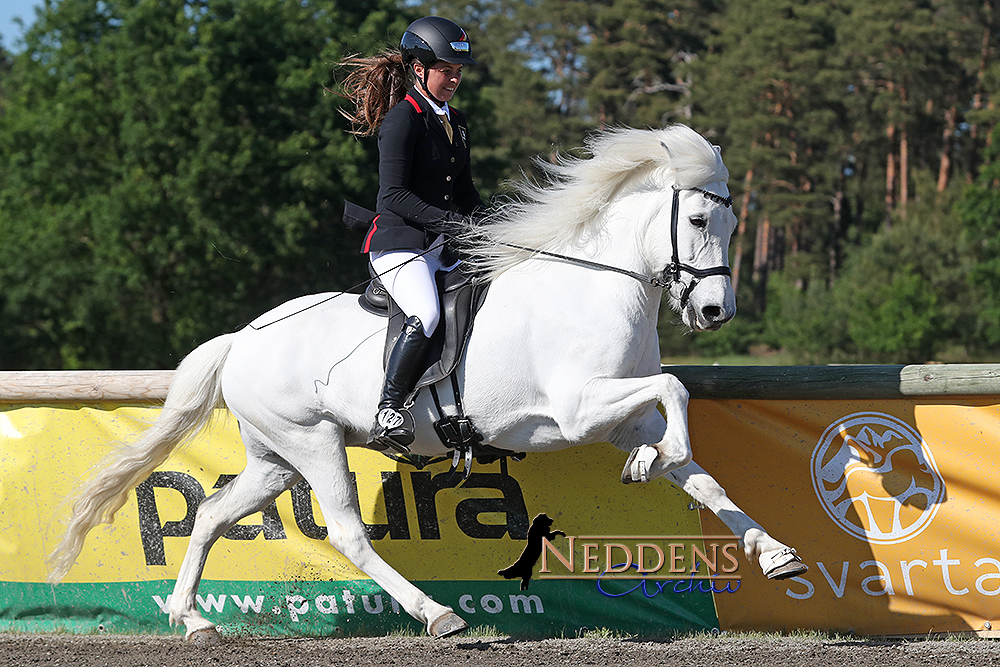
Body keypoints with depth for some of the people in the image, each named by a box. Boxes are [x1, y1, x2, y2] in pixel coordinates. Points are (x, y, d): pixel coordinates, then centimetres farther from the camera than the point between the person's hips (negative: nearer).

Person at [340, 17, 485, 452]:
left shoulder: (455, 122, 19)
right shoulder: (403, 119, -8)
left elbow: (464, 191, 25)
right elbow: (394, 196, -15)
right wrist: (449, 221, -22)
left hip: (444, 249, 9)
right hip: (399, 243, -9)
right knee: (426, 315, -33)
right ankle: (388, 415, -31)